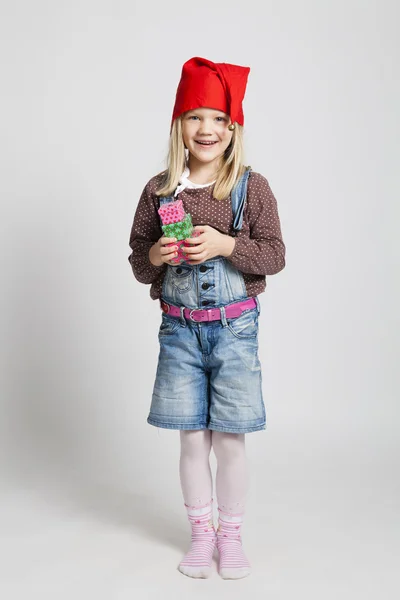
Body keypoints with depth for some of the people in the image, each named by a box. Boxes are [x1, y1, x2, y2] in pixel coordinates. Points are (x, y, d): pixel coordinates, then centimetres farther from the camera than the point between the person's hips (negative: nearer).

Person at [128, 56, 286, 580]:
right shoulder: (159, 190, 2)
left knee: (229, 439, 4)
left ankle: (231, 536, 24)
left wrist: (226, 244, -20)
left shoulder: (252, 187, -4)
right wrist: (155, 255, -14)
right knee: (192, 439, 10)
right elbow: (137, 260, 8)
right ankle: (201, 533, 28)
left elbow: (274, 255, -5)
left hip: (234, 326, -2)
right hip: (179, 328, 2)